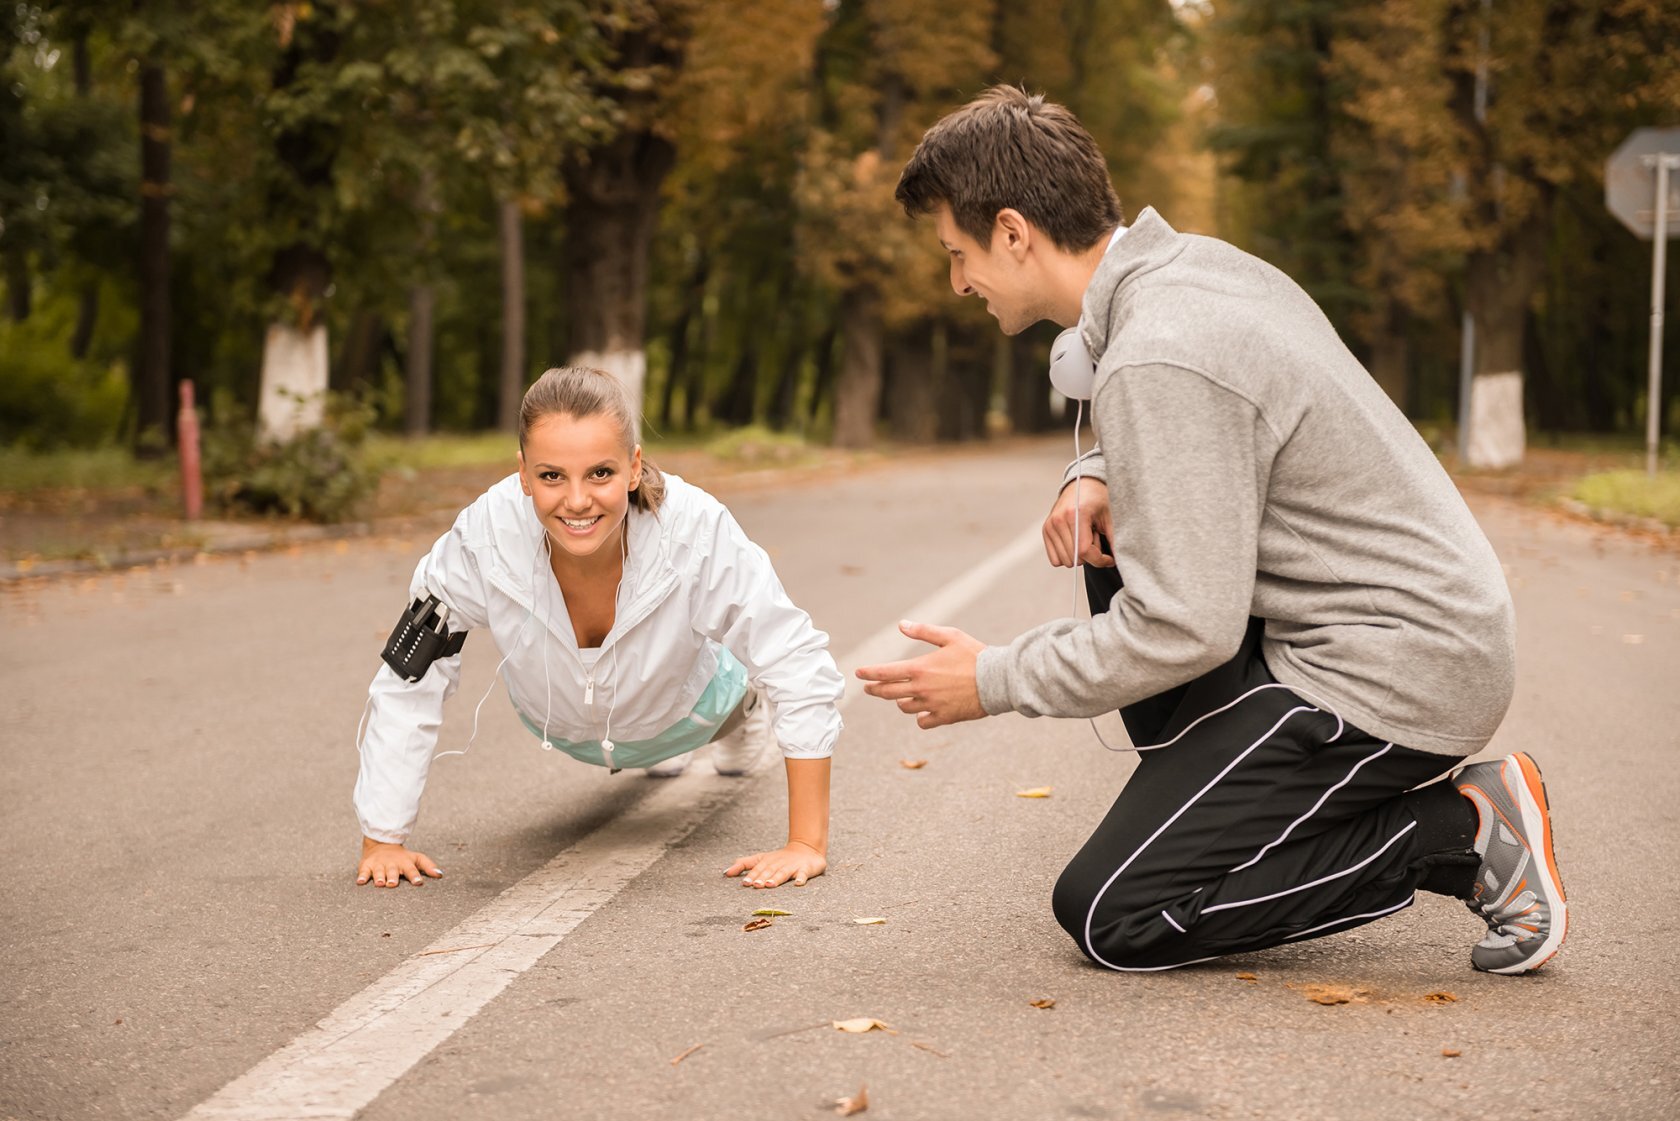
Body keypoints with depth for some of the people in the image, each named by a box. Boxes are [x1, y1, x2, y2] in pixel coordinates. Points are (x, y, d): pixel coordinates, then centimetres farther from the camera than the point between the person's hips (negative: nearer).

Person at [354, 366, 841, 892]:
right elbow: (407, 685, -28)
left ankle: (742, 710, 54)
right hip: (559, 724, 2)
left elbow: (801, 667, -35)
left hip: (681, 707, -1)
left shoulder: (699, 532, -43)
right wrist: (382, 841, -25)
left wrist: (806, 843, -35)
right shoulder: (482, 538, -40)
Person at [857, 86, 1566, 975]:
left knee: (1109, 916, -5)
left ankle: (1463, 831, -3)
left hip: (1390, 676, -10)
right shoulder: (1195, 262, 7)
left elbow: (1186, 630, -23)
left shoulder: (1157, 361, -23)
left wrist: (992, 683, -10)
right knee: (1112, 534, 21)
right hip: (1434, 623, 10)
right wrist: (1099, 477, 4)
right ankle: (1231, 827, 18)